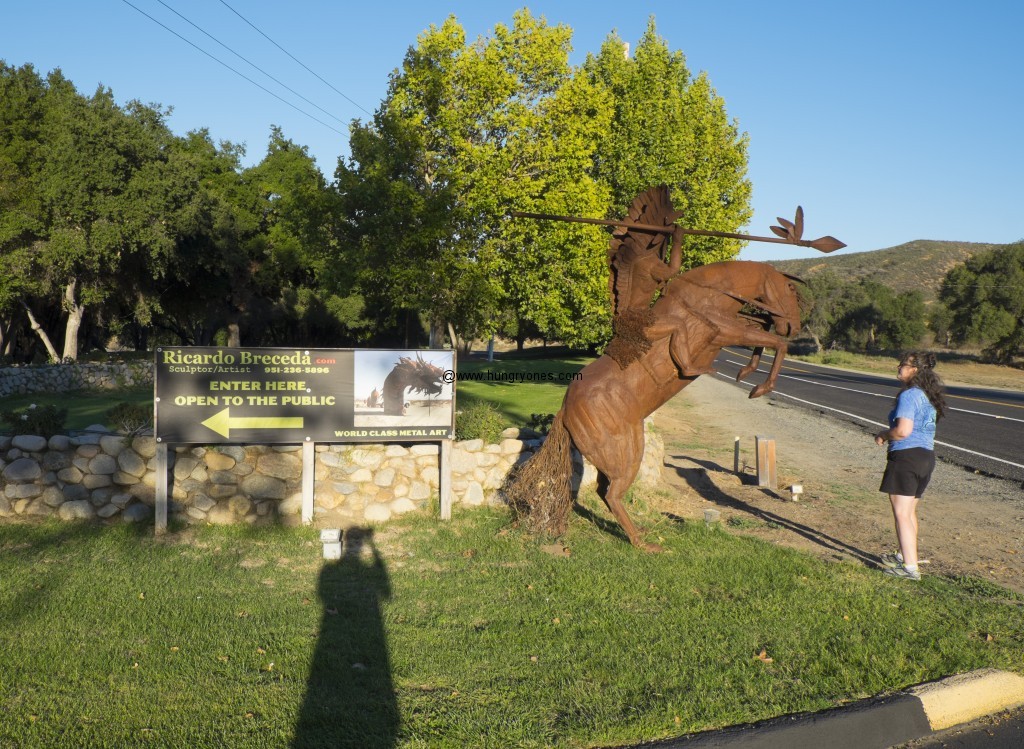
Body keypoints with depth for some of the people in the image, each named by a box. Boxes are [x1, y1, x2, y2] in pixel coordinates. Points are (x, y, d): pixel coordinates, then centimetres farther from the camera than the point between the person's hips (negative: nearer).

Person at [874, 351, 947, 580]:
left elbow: (903, 430, -25)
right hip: (927, 456, 10)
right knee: (909, 511, 21)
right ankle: (904, 555, 33)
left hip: (906, 456, -10)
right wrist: (890, 435, 19)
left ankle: (910, 567, -4)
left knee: (901, 513, -4)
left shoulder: (909, 395, -16)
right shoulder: (928, 396, 14)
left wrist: (883, 436, -7)